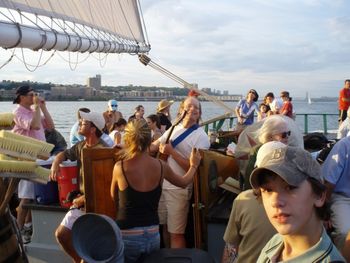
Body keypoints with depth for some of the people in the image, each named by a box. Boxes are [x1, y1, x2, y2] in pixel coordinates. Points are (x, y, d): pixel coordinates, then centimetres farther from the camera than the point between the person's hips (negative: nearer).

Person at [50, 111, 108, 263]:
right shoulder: (81, 146, 7)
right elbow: (64, 154, 26)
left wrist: (82, 199, -14)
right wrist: (55, 164, 3)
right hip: (81, 201, 8)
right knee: (61, 234, 10)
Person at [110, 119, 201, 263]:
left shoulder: (119, 167, -12)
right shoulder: (161, 166, -6)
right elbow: (184, 182, 15)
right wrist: (194, 165, 33)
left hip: (127, 235, -2)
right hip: (153, 234, 3)